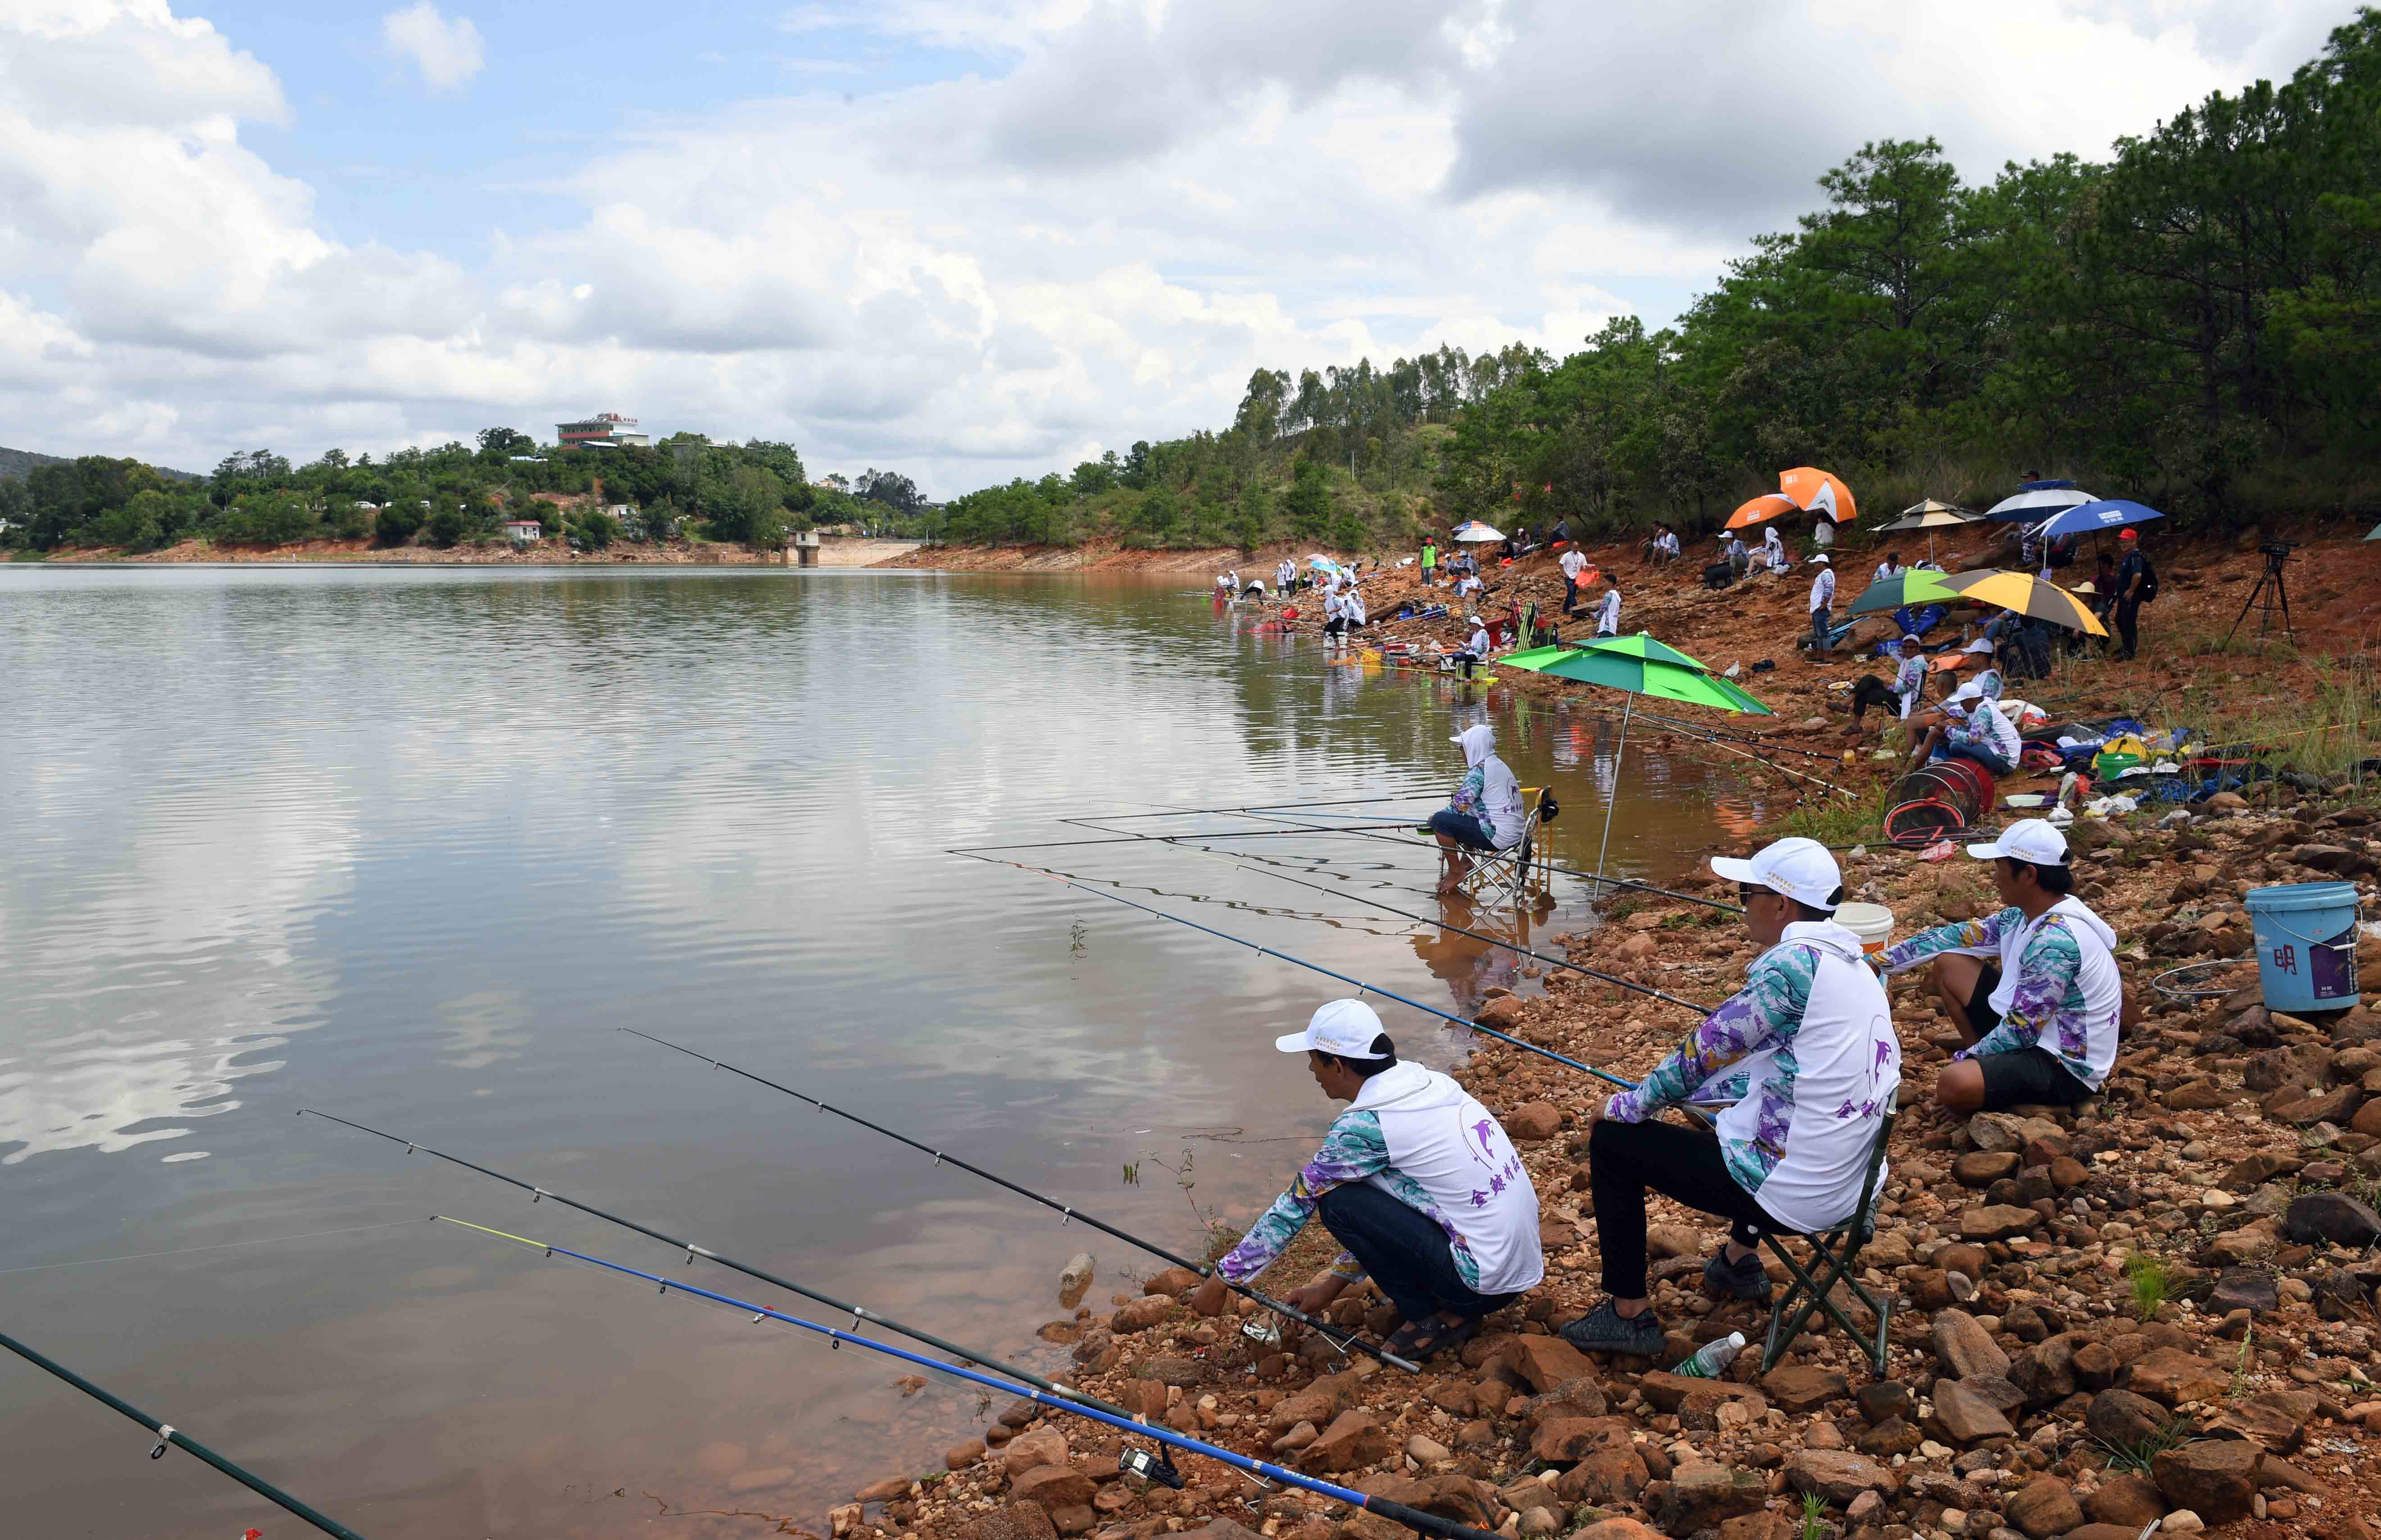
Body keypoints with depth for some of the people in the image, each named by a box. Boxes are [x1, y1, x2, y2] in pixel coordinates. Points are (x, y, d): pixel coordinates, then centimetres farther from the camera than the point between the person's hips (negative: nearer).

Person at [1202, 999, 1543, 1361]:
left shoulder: (1363, 1126, -16)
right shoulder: (1429, 1084, 8)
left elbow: (1296, 1205, -5)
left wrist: (1223, 1278, 8)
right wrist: (1334, 1283, 21)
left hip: (1483, 1281, -9)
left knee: (1337, 1203, -8)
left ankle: (1432, 1319, 2)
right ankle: (1453, 1305, 13)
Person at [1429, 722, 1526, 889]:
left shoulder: (1478, 770, -13)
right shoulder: (1499, 764, 15)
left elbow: (1460, 804, -11)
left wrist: (1435, 818, 4)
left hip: (1497, 837, -10)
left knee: (1439, 821, -10)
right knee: (1466, 815, 30)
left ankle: (1456, 872, 0)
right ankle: (1466, 862, 26)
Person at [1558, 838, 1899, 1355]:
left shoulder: (1793, 963, -20)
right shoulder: (1857, 969, 9)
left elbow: (1710, 1047, -14)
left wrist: (1629, 1105, 1)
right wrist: (1664, 1095, 19)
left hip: (1790, 1194, -9)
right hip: (1852, 1185, 10)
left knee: (1612, 1140, 2)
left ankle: (1629, 1316, 10)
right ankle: (1739, 1262, 42)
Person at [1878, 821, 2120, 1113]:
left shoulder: (2056, 941, -28)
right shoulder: (2025, 916, -1)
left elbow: (2023, 1029, -25)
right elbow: (1959, 936, 12)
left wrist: (1963, 1061, -13)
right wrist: (1886, 959, 12)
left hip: (2066, 1067, -9)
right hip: (2034, 1032, 9)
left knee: (1955, 1084, -34)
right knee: (1946, 964, 9)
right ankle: (1987, 1064, 9)